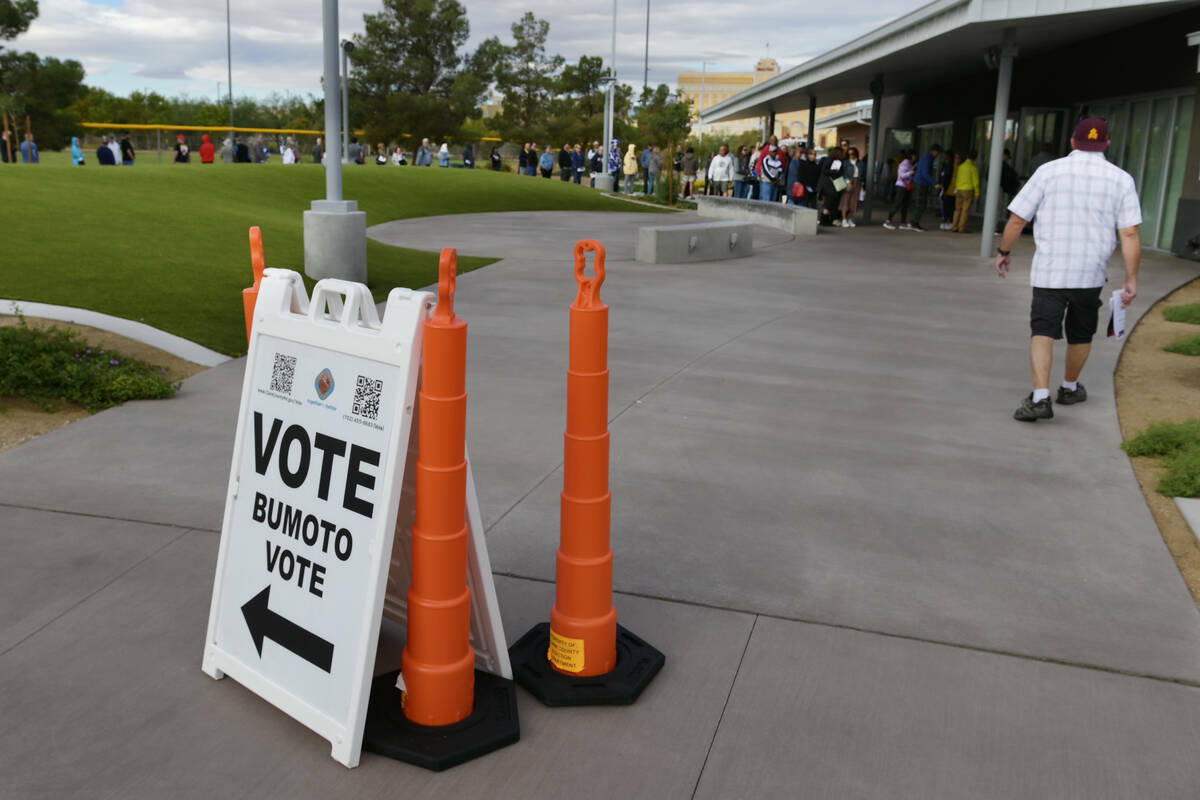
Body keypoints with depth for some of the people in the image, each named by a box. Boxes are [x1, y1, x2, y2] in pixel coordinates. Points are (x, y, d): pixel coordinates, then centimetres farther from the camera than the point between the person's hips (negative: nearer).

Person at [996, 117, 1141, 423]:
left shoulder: (1049, 171, -1)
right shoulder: (1121, 179, 2)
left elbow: (1017, 220, -2)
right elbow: (1130, 234, -6)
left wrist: (1004, 252, 13)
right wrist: (1131, 280, -2)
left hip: (1048, 271, -2)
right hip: (1090, 274, 2)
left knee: (1042, 332, -5)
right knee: (1081, 335, 20)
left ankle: (1040, 397, -22)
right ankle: (1070, 388, 38)